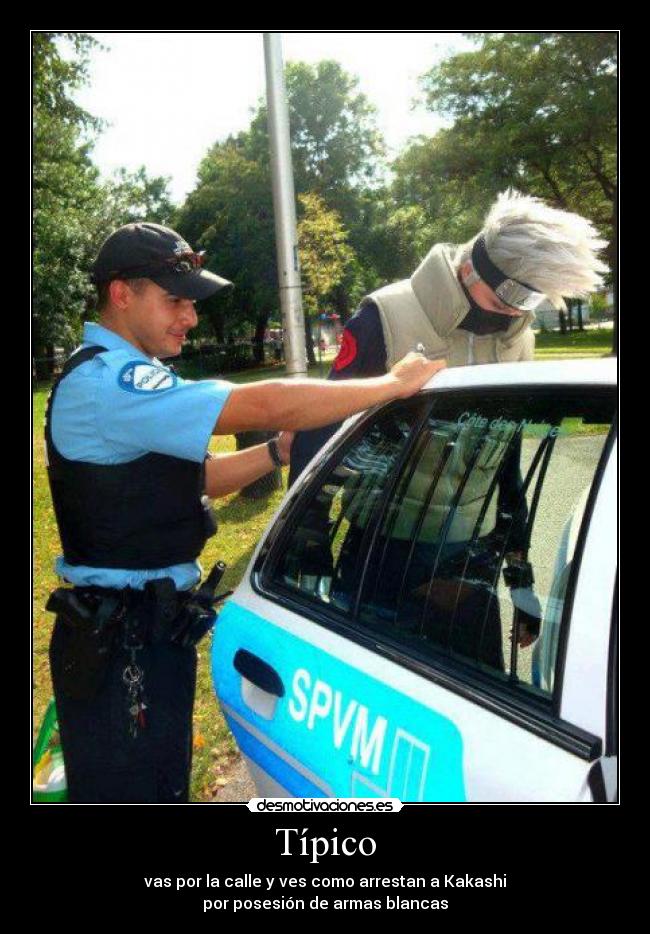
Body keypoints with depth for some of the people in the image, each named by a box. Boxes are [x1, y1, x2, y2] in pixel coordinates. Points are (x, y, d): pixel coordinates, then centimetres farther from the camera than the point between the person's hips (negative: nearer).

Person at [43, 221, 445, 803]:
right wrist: (396, 383, -17)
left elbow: (193, 477, 17)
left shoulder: (124, 376, 14)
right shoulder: (105, 382, -21)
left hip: (156, 624, 10)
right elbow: (269, 404, -28)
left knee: (166, 784, 20)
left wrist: (279, 452, 2)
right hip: (120, 642, -10)